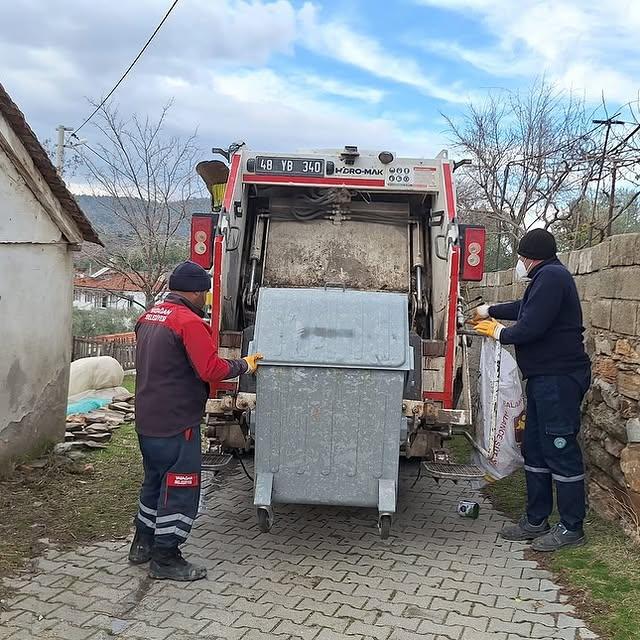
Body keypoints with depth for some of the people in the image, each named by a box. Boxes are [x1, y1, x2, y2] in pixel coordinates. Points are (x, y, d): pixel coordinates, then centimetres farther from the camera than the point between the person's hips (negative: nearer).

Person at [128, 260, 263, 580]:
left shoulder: (148, 317, 11)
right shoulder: (188, 321, -18)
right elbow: (211, 370, -23)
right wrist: (245, 364, -9)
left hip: (146, 420, 9)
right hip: (176, 423, -9)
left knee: (155, 480, 22)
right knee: (181, 487, 2)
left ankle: (143, 544, 33)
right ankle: (165, 558, 10)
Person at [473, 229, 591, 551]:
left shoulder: (551, 277, -15)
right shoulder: (546, 277, 18)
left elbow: (530, 327, -23)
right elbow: (524, 308, 36)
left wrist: (500, 333, -4)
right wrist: (489, 311, 41)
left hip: (559, 378, -11)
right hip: (544, 377, 11)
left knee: (561, 451, -3)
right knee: (534, 449, 14)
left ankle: (571, 528, 8)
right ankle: (536, 521, 23)